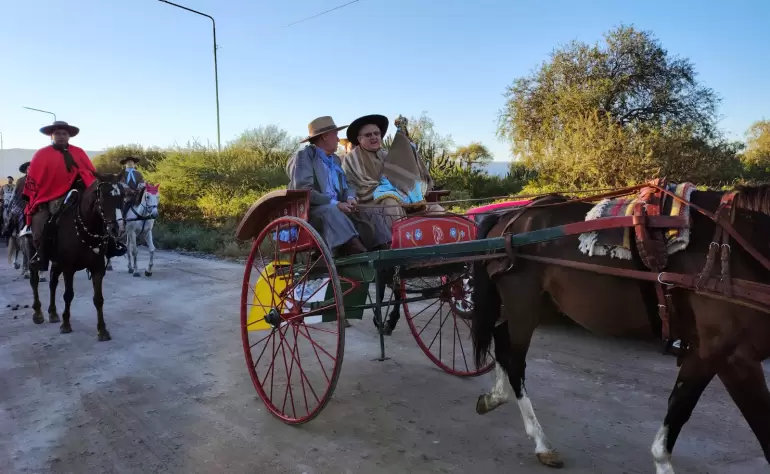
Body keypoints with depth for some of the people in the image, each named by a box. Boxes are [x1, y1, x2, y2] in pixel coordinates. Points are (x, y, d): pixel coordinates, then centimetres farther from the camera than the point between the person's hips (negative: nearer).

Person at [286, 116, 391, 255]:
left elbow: (346, 185, 21)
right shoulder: (303, 156, -3)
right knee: (331, 212, -39)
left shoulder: (335, 159, 22)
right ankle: (360, 257, -55)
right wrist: (334, 203, -21)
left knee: (372, 218, -14)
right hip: (310, 211, -7)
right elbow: (303, 190, -16)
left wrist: (350, 198, -5)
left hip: (336, 210, 7)